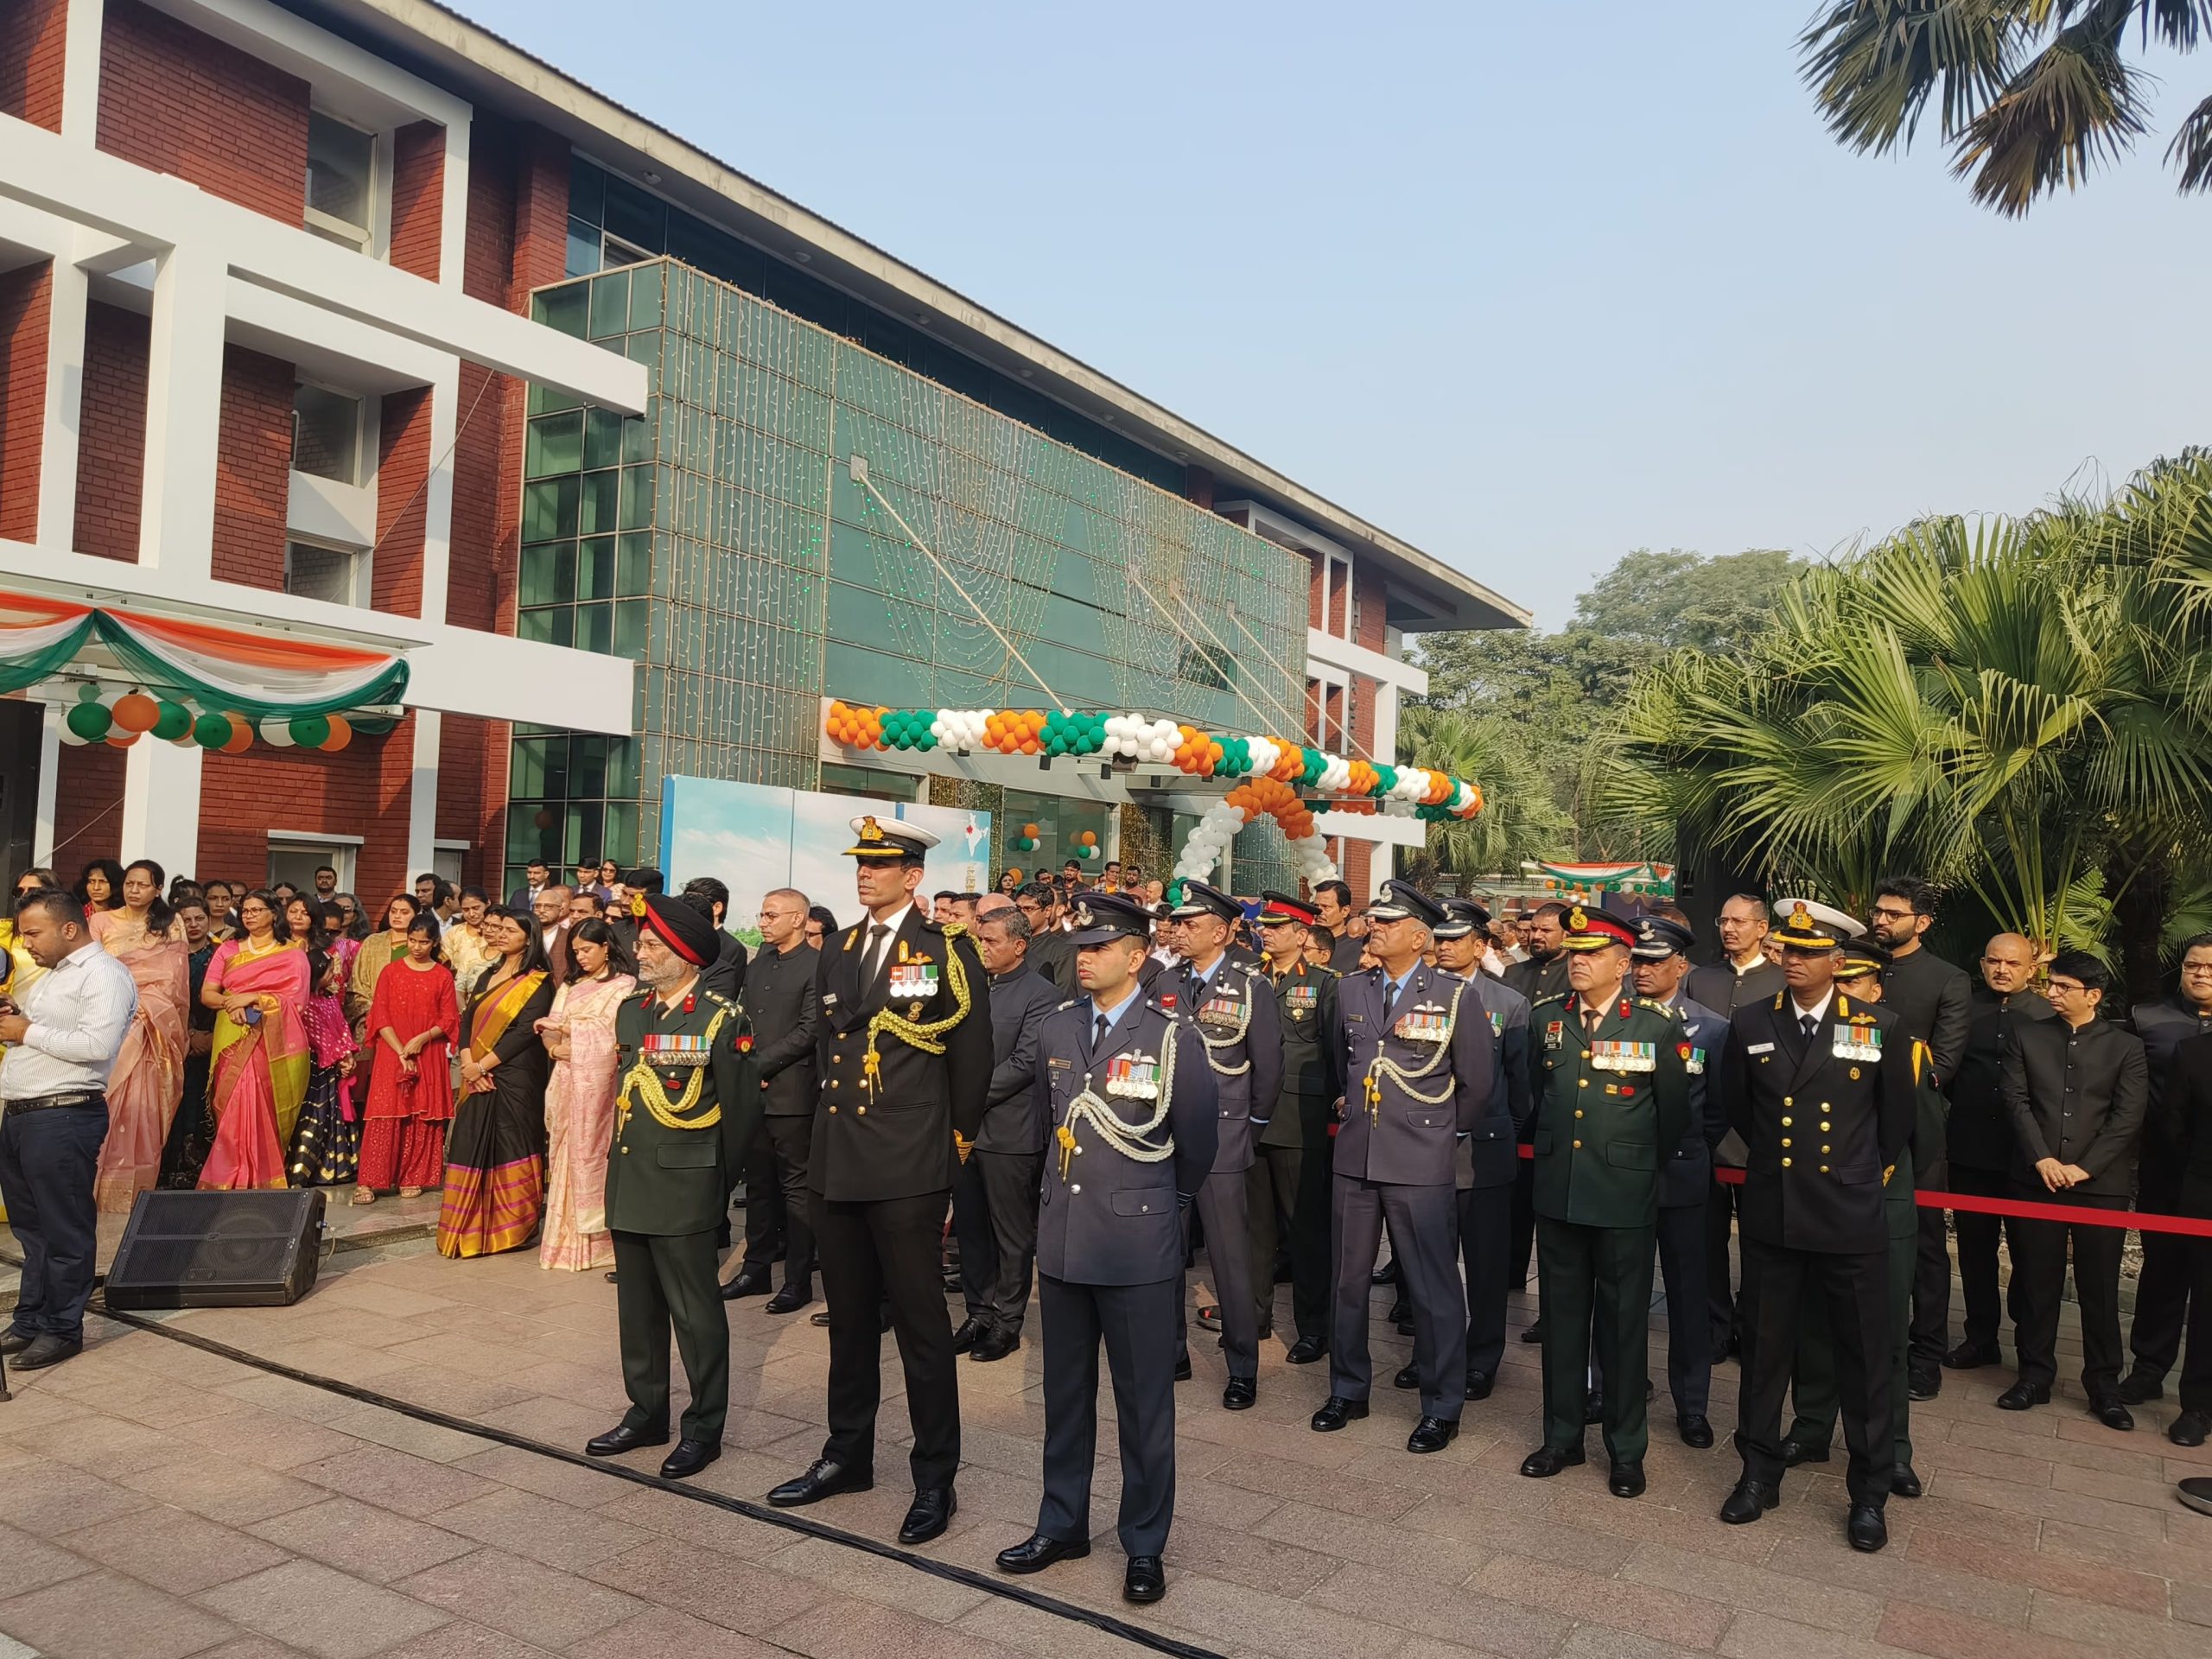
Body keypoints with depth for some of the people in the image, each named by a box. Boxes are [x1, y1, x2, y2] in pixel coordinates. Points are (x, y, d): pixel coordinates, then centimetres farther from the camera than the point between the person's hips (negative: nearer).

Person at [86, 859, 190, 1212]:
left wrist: (146, 1004, -5)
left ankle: (137, 1186, 5)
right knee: (110, 1102, -5)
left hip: (156, 1026, 1)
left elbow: (174, 980, 7)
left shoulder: (171, 926, 11)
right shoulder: (101, 922, 8)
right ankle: (104, 1183, 0)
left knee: (146, 1106, -1)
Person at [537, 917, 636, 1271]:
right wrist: (555, 1047, -9)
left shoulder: (623, 985, -3)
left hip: (596, 1081, -6)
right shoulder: (571, 985, 17)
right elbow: (549, 1027, 11)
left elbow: (607, 1029, -11)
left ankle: (596, 1238, 0)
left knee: (592, 1150, -5)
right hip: (567, 1080, 6)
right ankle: (565, 1238, 11)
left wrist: (565, 1026, -5)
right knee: (566, 1152, 6)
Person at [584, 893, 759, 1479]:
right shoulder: (630, 1009, 10)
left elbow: (741, 1111, -6)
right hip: (628, 1183, 7)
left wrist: (717, 1182, 0)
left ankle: (704, 1426, 15)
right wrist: (624, 1161, 16)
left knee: (694, 1310, 2)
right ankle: (646, 1413, 29)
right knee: (638, 1306, 16)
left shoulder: (722, 1019, -11)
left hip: (683, 1190, -7)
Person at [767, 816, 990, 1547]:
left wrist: (952, 1144, 3)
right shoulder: (839, 955, 12)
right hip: (836, 1163, 6)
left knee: (920, 1323, 2)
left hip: (907, 1168, -6)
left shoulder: (946, 953, -7)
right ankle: (847, 1454, 33)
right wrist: (833, 1121, 15)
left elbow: (971, 1061, -3)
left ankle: (936, 1478, 15)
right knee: (848, 1317, 18)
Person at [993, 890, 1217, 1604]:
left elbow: (1197, 1143, 1)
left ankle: (1145, 1545, 23)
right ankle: (1062, 1525, 34)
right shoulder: (1056, 1029, 4)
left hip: (1138, 1249, -5)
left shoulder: (1171, 1035, -11)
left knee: (1144, 1403, 7)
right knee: (1064, 1393, 18)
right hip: (1062, 1241, 5)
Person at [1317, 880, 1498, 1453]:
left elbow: (1479, 1083, 1)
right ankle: (1347, 1390, 29)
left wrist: (1439, 1132, 9)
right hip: (1354, 1158, 5)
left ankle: (1441, 1408, 18)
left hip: (1420, 1166, -4)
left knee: (1433, 1288, 3)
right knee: (1347, 1279, 13)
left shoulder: (1454, 997, -6)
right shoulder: (1350, 990, 8)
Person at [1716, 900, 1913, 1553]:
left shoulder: (1880, 1029, -5)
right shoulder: (1750, 1025, -1)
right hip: (1770, 1217, 2)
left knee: (1864, 1359, 9)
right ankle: (1760, 1473, 27)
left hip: (1852, 1220, -1)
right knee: (1764, 1351, 11)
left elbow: (1897, 1116, 9)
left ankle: (1869, 1493, 24)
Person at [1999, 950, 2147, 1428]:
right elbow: (2016, 1099, 2)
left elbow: (2128, 1118, -4)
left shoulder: (2126, 1047, 4)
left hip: (2101, 1184, -1)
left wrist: (2083, 1167, -12)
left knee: (2100, 1287, 5)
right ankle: (2035, 1375, 16)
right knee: (2035, 1281, 6)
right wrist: (2042, 1159, -10)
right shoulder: (2026, 1036, 8)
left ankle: (2104, 1384, 16)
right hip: (2036, 1180, 2)